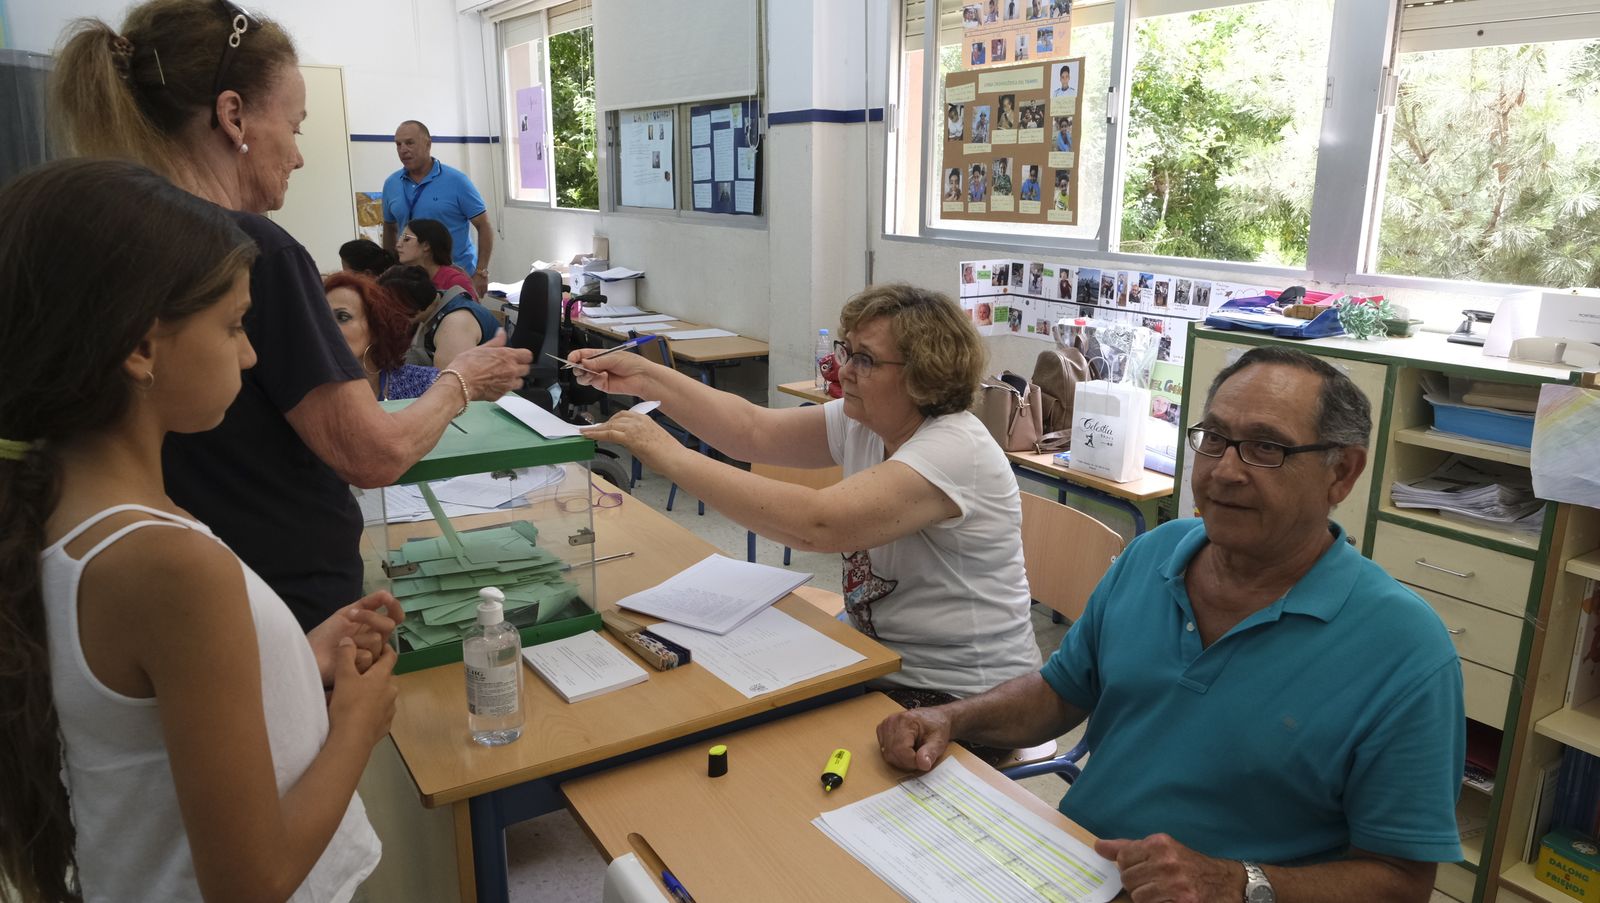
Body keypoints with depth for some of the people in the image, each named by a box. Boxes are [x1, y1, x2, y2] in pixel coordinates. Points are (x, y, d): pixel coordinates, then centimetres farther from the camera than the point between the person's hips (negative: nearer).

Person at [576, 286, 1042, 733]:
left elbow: (815, 524, -37)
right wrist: (645, 378, -10)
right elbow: (754, 429, -2)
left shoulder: (955, 450, -26)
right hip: (882, 663, 8)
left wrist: (673, 457, -35)